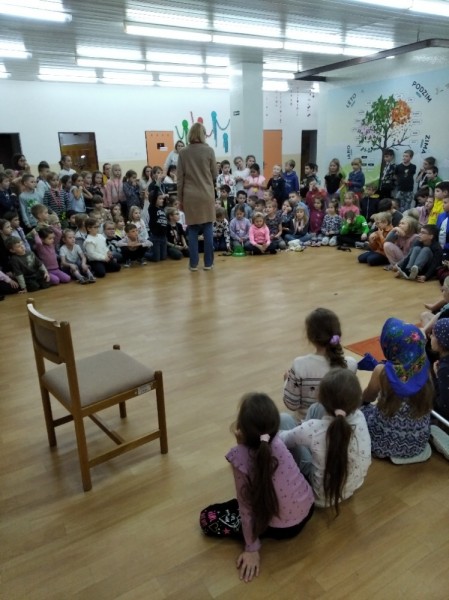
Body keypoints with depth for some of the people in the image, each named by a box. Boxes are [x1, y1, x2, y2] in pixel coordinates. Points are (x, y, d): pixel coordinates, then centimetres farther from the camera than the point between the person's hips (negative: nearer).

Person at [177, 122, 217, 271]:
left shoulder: (183, 152, -1)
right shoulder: (209, 150, -3)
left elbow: (180, 177, 1)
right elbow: (214, 174, 2)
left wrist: (180, 198, 7)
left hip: (190, 196, 1)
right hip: (206, 195, -1)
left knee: (192, 230, 6)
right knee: (208, 229, 6)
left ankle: (193, 263, 9)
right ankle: (208, 263, 9)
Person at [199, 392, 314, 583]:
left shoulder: (240, 456, -28)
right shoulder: (276, 441, -15)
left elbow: (246, 506, -19)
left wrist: (252, 548, -8)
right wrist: (243, 437, -5)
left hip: (281, 528, -6)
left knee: (208, 518, 4)